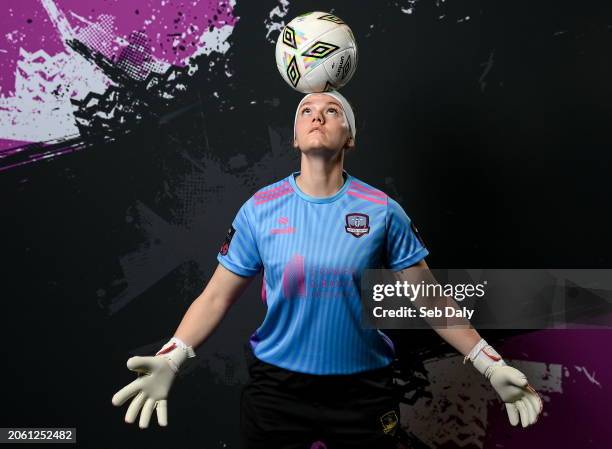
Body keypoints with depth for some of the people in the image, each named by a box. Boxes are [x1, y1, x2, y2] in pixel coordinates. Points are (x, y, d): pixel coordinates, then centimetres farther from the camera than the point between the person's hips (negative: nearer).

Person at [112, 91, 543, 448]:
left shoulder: (383, 210, -7)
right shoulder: (260, 208, -5)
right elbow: (217, 296, -1)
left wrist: (492, 365, -3)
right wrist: (171, 359, -14)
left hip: (364, 391, 0)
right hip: (276, 388, 1)